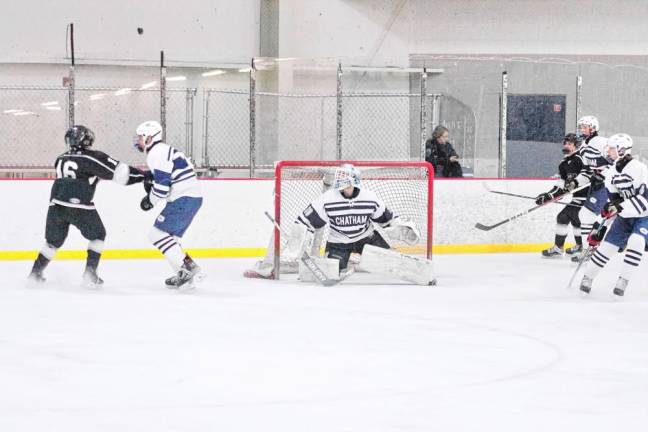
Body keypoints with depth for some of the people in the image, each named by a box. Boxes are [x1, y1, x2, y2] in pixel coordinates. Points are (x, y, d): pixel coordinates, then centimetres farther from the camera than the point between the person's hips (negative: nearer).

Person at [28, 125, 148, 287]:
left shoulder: (61, 160, 17)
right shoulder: (92, 157, 1)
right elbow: (119, 172, -2)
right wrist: (144, 176, 6)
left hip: (56, 205, 5)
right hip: (80, 207, -5)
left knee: (53, 240, 23)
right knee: (97, 236, 17)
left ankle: (36, 272, 22)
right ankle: (90, 273, 7)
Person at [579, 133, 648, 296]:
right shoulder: (613, 173, 2)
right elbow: (613, 200, 8)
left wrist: (620, 206, -34)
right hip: (625, 215, 7)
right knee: (608, 244, 2)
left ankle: (623, 281, -18)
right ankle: (588, 276, 16)